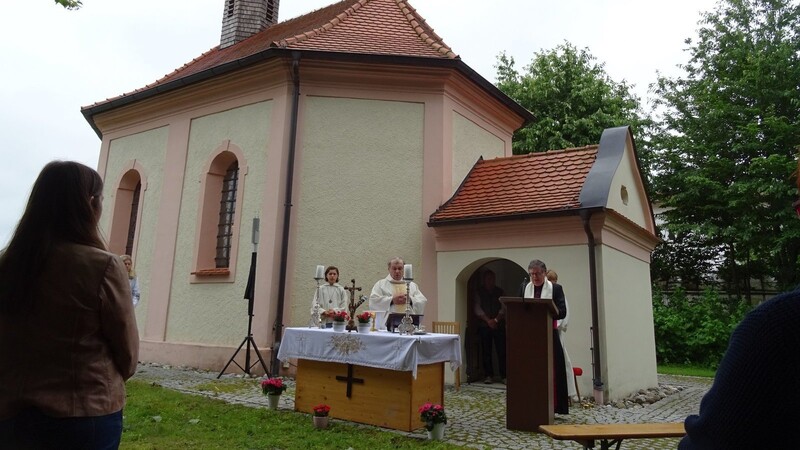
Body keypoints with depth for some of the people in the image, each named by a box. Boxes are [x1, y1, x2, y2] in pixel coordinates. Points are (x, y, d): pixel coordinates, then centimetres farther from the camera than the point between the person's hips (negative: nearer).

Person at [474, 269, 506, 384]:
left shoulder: (499, 292, 10)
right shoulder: (479, 292, 7)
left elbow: (503, 308, 3)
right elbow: (477, 308, 0)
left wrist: (496, 320, -11)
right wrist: (488, 320, -10)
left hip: (499, 324, 0)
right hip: (484, 325, 0)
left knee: (501, 351, -5)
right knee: (486, 351, 0)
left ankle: (504, 376, 1)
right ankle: (488, 375, 8)